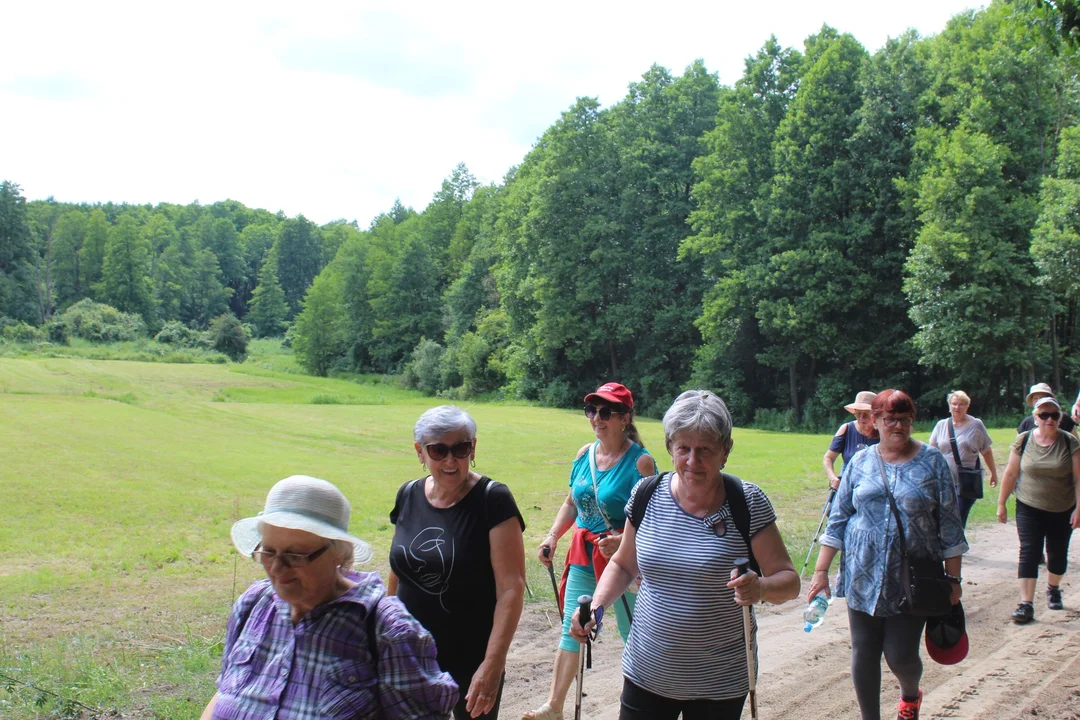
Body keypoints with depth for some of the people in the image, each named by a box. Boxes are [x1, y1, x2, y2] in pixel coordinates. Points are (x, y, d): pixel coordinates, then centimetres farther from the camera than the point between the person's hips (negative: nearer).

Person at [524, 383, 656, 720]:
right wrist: (553, 537, 2)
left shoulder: (640, 461, -15)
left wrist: (623, 540, -31)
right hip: (583, 554, 6)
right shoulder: (585, 453, 3)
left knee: (632, 630, 8)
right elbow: (571, 503, 14)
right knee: (571, 628, 10)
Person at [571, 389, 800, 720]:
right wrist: (596, 605, -7)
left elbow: (788, 580, -9)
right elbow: (623, 564, 11)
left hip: (720, 682, -2)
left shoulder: (748, 503, -13)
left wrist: (760, 588, -31)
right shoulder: (647, 495, -4)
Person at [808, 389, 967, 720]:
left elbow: (949, 524, 2)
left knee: (901, 655, 0)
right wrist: (821, 570, 2)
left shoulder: (932, 462, 0)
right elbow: (838, 520, 6)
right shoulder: (860, 463, 4)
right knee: (863, 654, 4)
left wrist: (953, 578, 0)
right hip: (863, 577, 2)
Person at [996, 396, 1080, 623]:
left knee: (1058, 554, 13)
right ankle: (1026, 604, -10)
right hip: (1029, 509, -1)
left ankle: (1053, 589, 40)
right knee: (1029, 553, -9)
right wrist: (1001, 503, 2)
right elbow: (1010, 474, 0)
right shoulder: (1023, 441, -5)